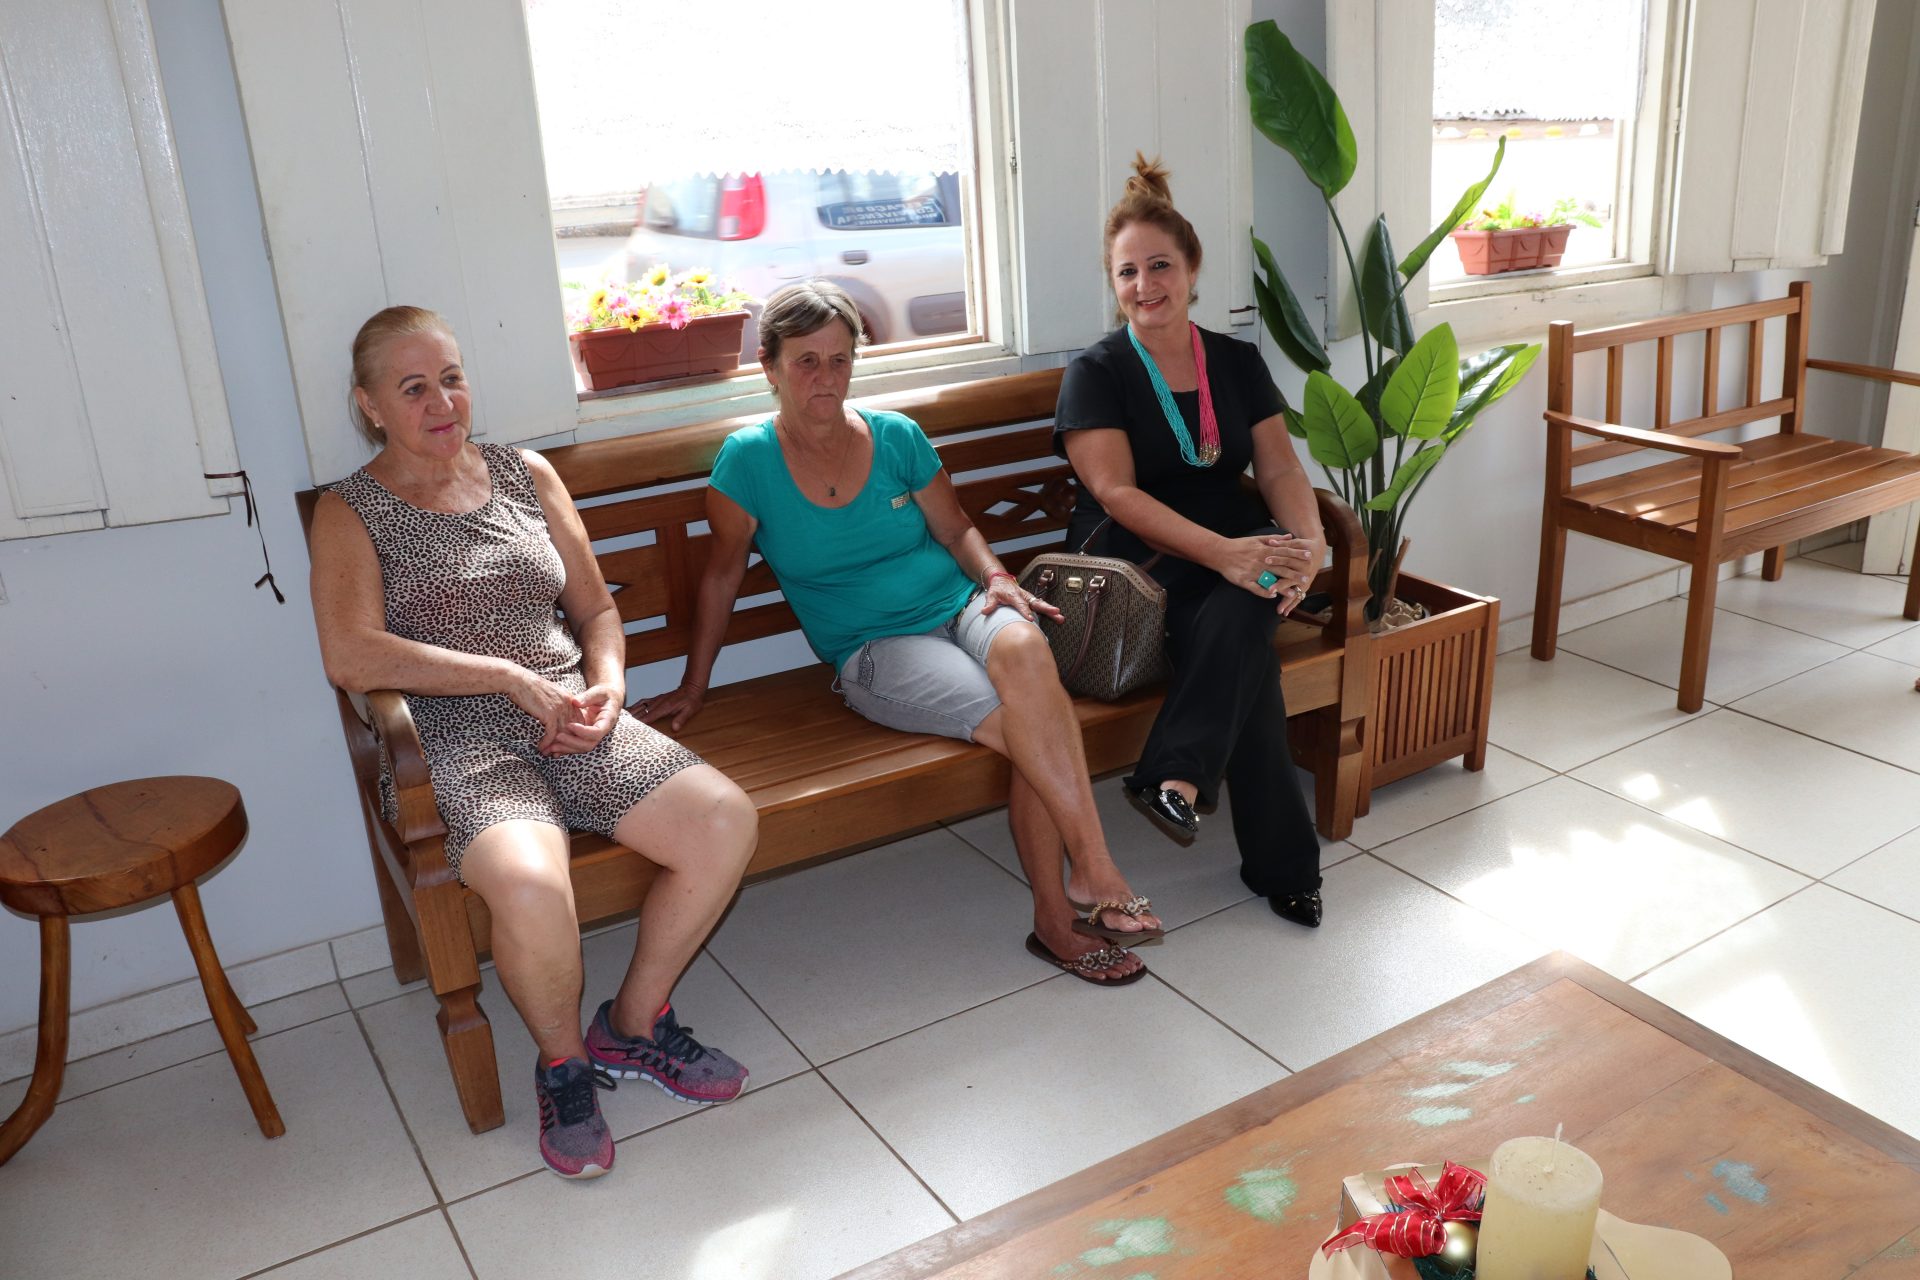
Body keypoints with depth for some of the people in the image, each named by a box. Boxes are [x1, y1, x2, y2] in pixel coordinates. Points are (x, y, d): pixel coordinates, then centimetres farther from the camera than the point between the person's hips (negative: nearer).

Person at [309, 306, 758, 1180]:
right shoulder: (350, 513, 3)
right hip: (458, 743, -4)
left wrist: (606, 688, -2)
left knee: (726, 821, -18)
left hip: (572, 724, 5)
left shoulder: (528, 475, 16)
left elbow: (596, 610, 19)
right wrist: (511, 676, -17)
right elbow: (351, 657, -14)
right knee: (533, 886, -35)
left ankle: (634, 1024, 5)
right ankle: (564, 1066, -2)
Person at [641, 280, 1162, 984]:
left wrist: (995, 577, -4)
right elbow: (722, 575, 9)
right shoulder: (748, 459, 0)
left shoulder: (896, 437, 7)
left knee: (1023, 650, -35)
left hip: (960, 606, 3)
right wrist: (693, 687, 12)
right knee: (1026, 726, -31)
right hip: (872, 651, -3)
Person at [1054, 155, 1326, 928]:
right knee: (1244, 638, -32)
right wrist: (1222, 551, -28)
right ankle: (1281, 864, -29)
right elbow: (1117, 494, -14)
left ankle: (1179, 776, -34)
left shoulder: (1239, 363, 14)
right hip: (1136, 567, -3)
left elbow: (1279, 468, 5)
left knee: (1248, 601, -34)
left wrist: (1308, 541, -19)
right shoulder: (1096, 373, 0)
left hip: (1236, 553, 3)